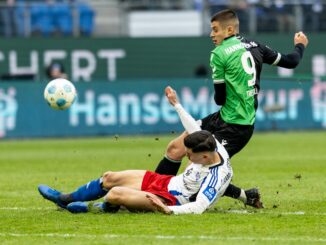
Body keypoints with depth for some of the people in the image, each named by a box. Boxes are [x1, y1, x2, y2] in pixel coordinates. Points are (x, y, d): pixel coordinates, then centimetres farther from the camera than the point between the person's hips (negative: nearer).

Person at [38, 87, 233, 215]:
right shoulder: (215, 147, -10)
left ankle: (108, 207, 15)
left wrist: (167, 209, -46)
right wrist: (176, 104, 15)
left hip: (170, 199, -10)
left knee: (114, 195, -23)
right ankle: (64, 199, 31)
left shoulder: (216, 179, -32)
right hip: (169, 181, 10)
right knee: (109, 178, 11)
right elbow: (195, 130, 7)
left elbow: (198, 207, -35)